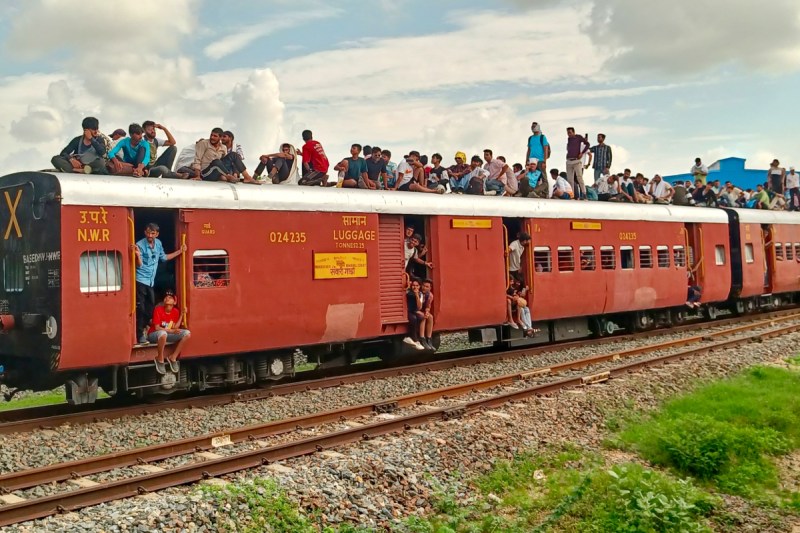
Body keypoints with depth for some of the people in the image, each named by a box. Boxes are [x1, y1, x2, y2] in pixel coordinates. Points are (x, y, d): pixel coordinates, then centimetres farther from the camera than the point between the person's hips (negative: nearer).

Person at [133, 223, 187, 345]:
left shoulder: (158, 243, 5)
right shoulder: (140, 245, -15)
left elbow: (163, 258, 22)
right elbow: (139, 265, -18)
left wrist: (180, 251, 21)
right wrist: (138, 255, -37)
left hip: (151, 281, 7)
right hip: (141, 281, -7)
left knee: (150, 308, 12)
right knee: (141, 308, -7)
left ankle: (144, 329, 27)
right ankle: (140, 335, -2)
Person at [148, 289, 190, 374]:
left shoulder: (176, 311, 0)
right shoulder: (158, 309, -15)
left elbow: (175, 328, -8)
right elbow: (157, 328, -18)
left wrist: (182, 314, -11)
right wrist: (171, 331, -26)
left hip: (167, 335, 6)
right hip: (154, 335, -6)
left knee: (186, 333, -15)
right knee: (163, 333, -43)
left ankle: (173, 358, -8)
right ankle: (160, 359, -21)